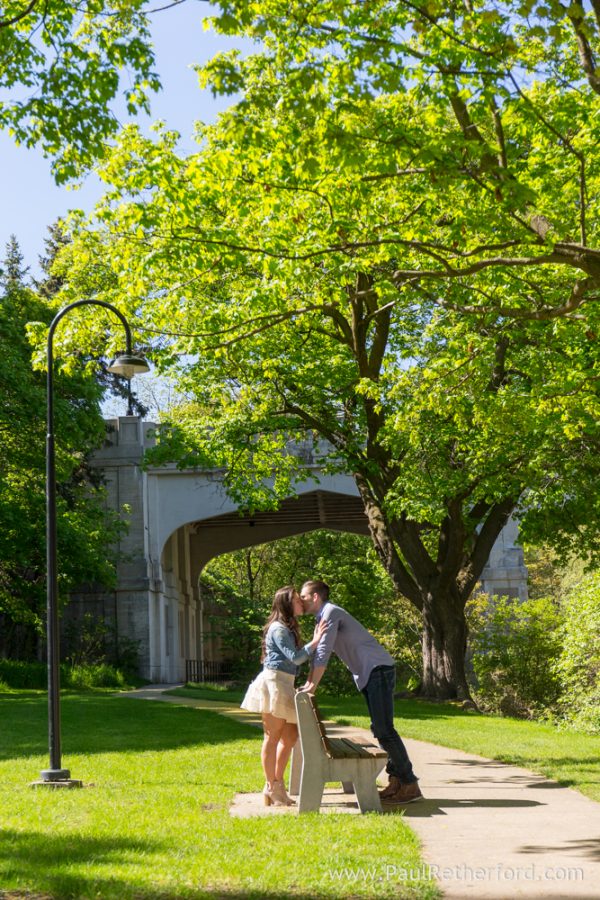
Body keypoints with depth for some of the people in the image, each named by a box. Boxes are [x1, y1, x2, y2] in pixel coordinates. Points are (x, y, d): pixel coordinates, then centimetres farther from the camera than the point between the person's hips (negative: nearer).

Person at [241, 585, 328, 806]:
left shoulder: (288, 628, 20)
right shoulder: (278, 628, -11)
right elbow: (295, 657, -17)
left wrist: (314, 642, 11)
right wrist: (315, 642, -15)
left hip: (284, 685, 10)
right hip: (273, 682, -10)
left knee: (290, 735, 11)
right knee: (273, 737, -4)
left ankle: (277, 785, 19)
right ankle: (271, 788, 2)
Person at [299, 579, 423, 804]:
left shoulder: (331, 613, -12)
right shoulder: (322, 619, 19)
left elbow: (323, 653, -16)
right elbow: (318, 654, 24)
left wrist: (312, 685, -12)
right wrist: (307, 684, 16)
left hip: (378, 669, -10)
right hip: (368, 675, 10)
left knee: (384, 729, -14)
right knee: (380, 728, 8)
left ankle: (410, 784, -13)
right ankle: (397, 780, 10)